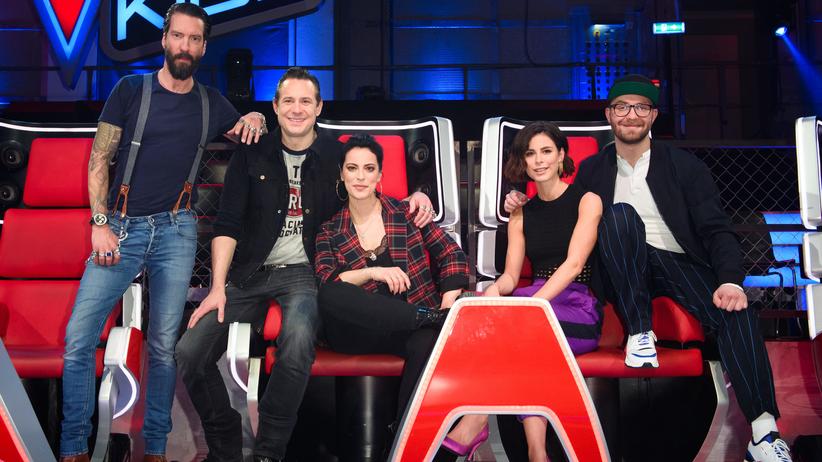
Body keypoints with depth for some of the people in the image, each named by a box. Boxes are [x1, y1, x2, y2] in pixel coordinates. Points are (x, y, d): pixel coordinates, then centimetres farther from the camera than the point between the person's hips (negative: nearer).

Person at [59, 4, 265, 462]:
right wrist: (100, 224, -7)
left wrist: (255, 118, 1)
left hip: (177, 232, 1)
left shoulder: (212, 103, 10)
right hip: (121, 228, -1)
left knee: (164, 345, 2)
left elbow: (246, 136, 26)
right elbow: (99, 159, 2)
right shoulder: (131, 89, 3)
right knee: (78, 337, -8)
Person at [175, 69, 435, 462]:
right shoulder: (251, 155, 6)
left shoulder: (337, 155, 3)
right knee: (190, 351, -15)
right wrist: (218, 287, -7)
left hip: (303, 272, -2)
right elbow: (228, 224, 3)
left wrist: (413, 198, -6)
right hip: (249, 272, 3)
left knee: (297, 347, -34)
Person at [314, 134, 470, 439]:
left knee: (428, 344, -37)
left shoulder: (405, 213, 10)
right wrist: (373, 272, -18)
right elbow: (326, 284, -4)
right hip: (361, 330, 1)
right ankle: (432, 318, -23)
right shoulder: (330, 232, 12)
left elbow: (452, 255, 7)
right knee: (331, 296, -32)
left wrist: (448, 307, -8)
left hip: (410, 327, -1)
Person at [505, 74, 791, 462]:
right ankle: (639, 332, -24)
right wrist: (526, 206, 4)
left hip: (682, 265, 0)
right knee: (620, 214, -29)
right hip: (626, 274, 1)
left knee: (735, 311, -30)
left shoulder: (685, 166, 5)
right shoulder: (592, 170, 13)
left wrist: (731, 281, -21)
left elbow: (717, 230, -3)